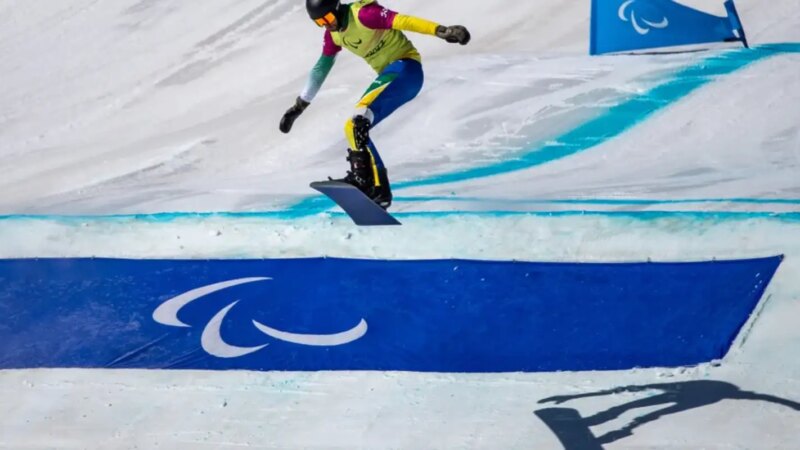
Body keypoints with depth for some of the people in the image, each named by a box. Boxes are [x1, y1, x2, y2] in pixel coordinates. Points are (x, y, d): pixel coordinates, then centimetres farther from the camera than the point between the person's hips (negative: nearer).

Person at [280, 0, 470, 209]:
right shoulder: (333, 34, 9)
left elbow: (403, 21, -28)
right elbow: (321, 67, 20)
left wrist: (442, 31, -41)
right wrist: (299, 106, 23)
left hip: (405, 67, -9)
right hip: (389, 75, 9)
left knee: (360, 117, -27)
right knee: (353, 128, 4)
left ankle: (362, 176, -30)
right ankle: (379, 190, 3)